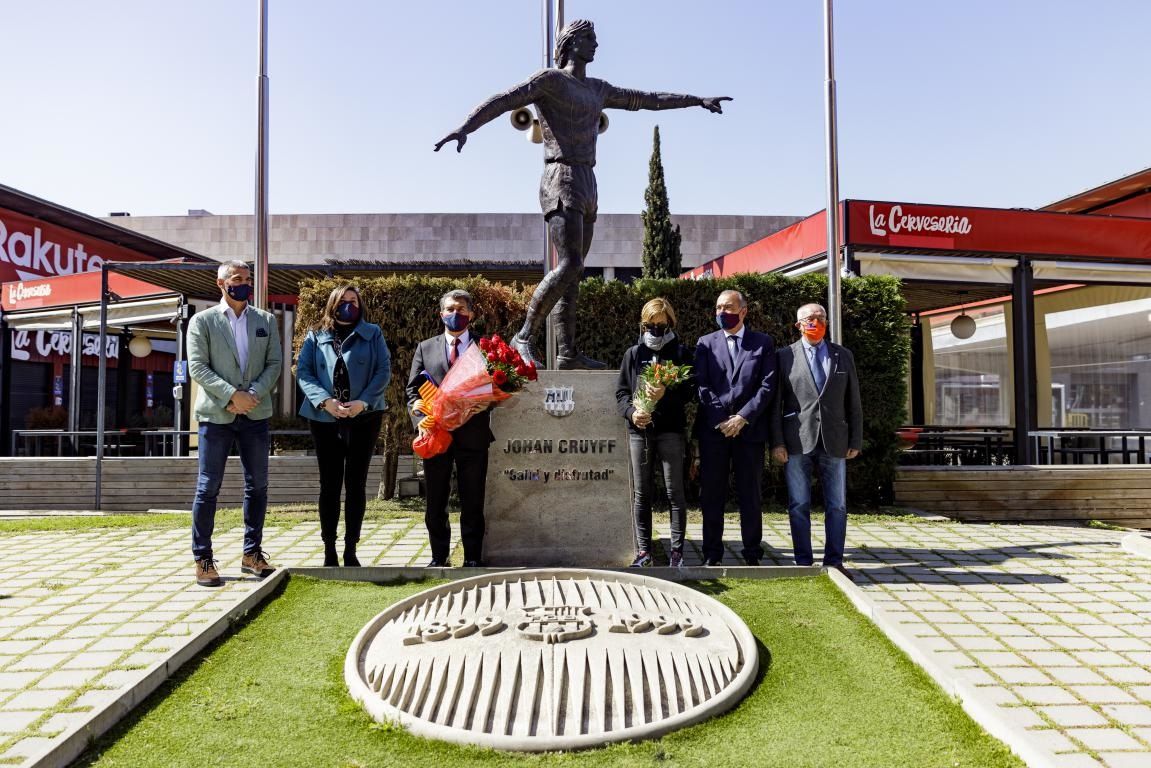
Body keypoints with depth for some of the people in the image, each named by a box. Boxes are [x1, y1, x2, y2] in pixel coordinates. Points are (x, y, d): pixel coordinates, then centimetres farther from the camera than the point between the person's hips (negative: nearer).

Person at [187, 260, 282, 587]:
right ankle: (203, 559, 9)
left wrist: (253, 394, -10)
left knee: (257, 486, 8)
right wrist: (231, 395, -16)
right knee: (208, 487, 0)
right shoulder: (202, 321, 3)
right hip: (216, 414, -3)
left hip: (255, 413, 3)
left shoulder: (266, 321, 11)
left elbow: (274, 364, 5)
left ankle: (252, 553, 20)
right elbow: (197, 367, -5)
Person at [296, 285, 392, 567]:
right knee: (329, 484, 4)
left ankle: (350, 551, 11)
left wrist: (363, 401, -15)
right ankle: (329, 551, 12)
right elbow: (302, 371, 0)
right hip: (324, 418, 1)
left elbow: (384, 370, -1)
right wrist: (325, 401, -16)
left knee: (356, 483, 3)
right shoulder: (315, 337, 9)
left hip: (364, 418, 0)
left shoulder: (372, 334, 7)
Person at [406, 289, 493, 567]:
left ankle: (473, 558, 14)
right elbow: (413, 391, 9)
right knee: (435, 501, 8)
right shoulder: (425, 348, 13)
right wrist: (421, 419, -7)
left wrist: (479, 406, -14)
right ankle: (439, 557, 19)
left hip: (472, 434, -1)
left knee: (472, 501, 4)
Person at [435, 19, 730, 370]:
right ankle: (524, 337, -12)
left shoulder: (597, 90, 24)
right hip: (561, 183, -8)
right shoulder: (549, 79, 1)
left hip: (587, 186, 8)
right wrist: (465, 127, -28)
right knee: (570, 265, -21)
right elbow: (501, 101, -12)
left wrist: (696, 100, 37)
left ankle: (567, 353, 4)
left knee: (573, 271, 4)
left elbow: (645, 99, 33)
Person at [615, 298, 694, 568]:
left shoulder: (681, 354, 4)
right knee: (640, 493, 7)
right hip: (639, 430, 3)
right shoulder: (633, 354, 11)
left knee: (675, 492, 1)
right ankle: (643, 550, 16)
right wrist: (631, 412, -11)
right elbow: (621, 392, 8)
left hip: (671, 430, -2)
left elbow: (689, 393, 0)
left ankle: (677, 550, 10)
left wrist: (666, 394, -18)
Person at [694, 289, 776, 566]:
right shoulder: (706, 343, 10)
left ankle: (752, 552, 15)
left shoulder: (763, 343, 7)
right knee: (711, 493, 3)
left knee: (750, 494, 5)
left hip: (750, 427, -1)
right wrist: (722, 418, -8)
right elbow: (701, 385, 3)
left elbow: (767, 385, -1)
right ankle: (712, 553, 12)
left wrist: (743, 417, -11)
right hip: (713, 428, 1)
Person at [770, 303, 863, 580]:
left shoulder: (843, 356, 12)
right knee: (798, 505, 3)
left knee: (837, 506, 6)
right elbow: (775, 403, 1)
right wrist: (777, 442, -6)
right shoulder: (785, 356, 5)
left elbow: (853, 402, 11)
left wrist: (856, 441, 6)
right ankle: (803, 562, 13)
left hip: (834, 442, 2)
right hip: (797, 442, -2)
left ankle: (834, 561, 17)